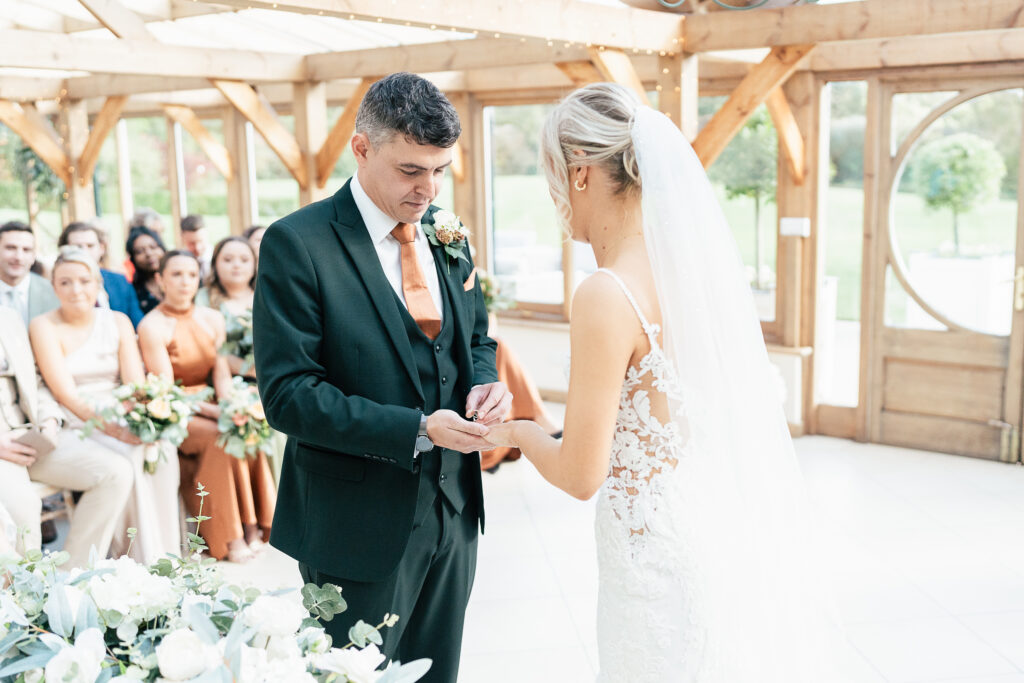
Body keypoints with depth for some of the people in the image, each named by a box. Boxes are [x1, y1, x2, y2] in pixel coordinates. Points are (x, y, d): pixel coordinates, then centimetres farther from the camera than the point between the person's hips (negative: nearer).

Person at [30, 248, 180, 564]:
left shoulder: (118, 322, 10)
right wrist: (113, 429, -26)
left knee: (163, 451, -26)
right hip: (74, 429, -3)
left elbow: (136, 383, 0)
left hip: (122, 423, 4)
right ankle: (140, 566, -18)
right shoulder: (44, 327, -2)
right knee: (128, 464, -30)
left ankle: (166, 562, -17)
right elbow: (66, 394, -13)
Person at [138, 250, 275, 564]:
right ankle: (228, 537, -20)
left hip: (210, 404, 4)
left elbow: (222, 373, 5)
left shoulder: (212, 319, 9)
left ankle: (250, 526, -17)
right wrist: (217, 412, -24)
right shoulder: (152, 326, -8)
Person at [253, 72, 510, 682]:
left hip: (453, 512, 6)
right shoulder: (297, 243, -15)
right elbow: (287, 394, -19)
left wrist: (484, 384, -8)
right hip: (361, 523, -6)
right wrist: (418, 429, -25)